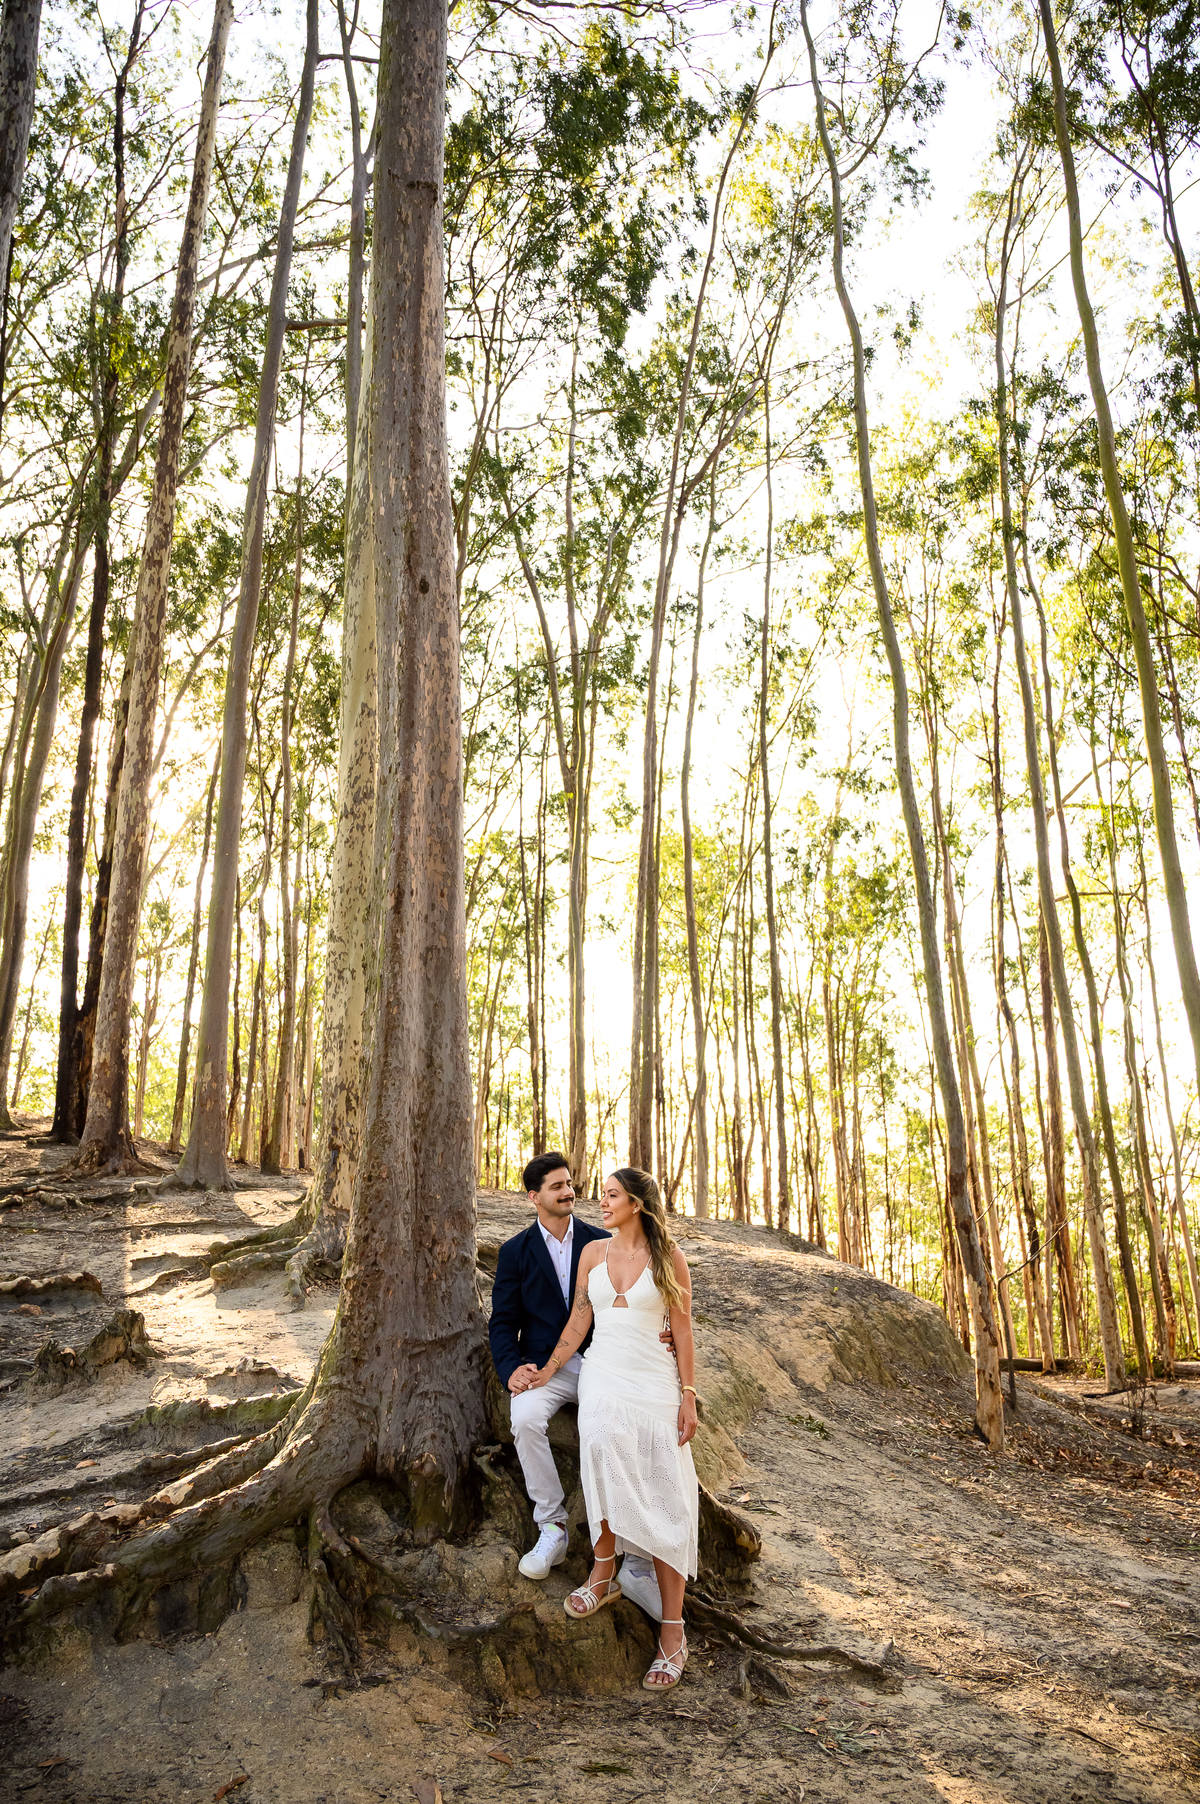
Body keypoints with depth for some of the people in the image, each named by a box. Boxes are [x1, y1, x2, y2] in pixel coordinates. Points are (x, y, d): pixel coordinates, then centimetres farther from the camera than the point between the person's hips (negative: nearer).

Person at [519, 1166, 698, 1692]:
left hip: (654, 1386, -3)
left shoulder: (667, 1256, -4)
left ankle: (672, 1633, 4)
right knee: (603, 1478, -1)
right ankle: (603, 1574, 26)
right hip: (602, 1380, 3)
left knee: (661, 1504, -3)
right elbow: (579, 1321, 12)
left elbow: (682, 1331, -2)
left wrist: (688, 1397, -6)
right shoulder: (593, 1252, 5)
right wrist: (549, 1371, 10)